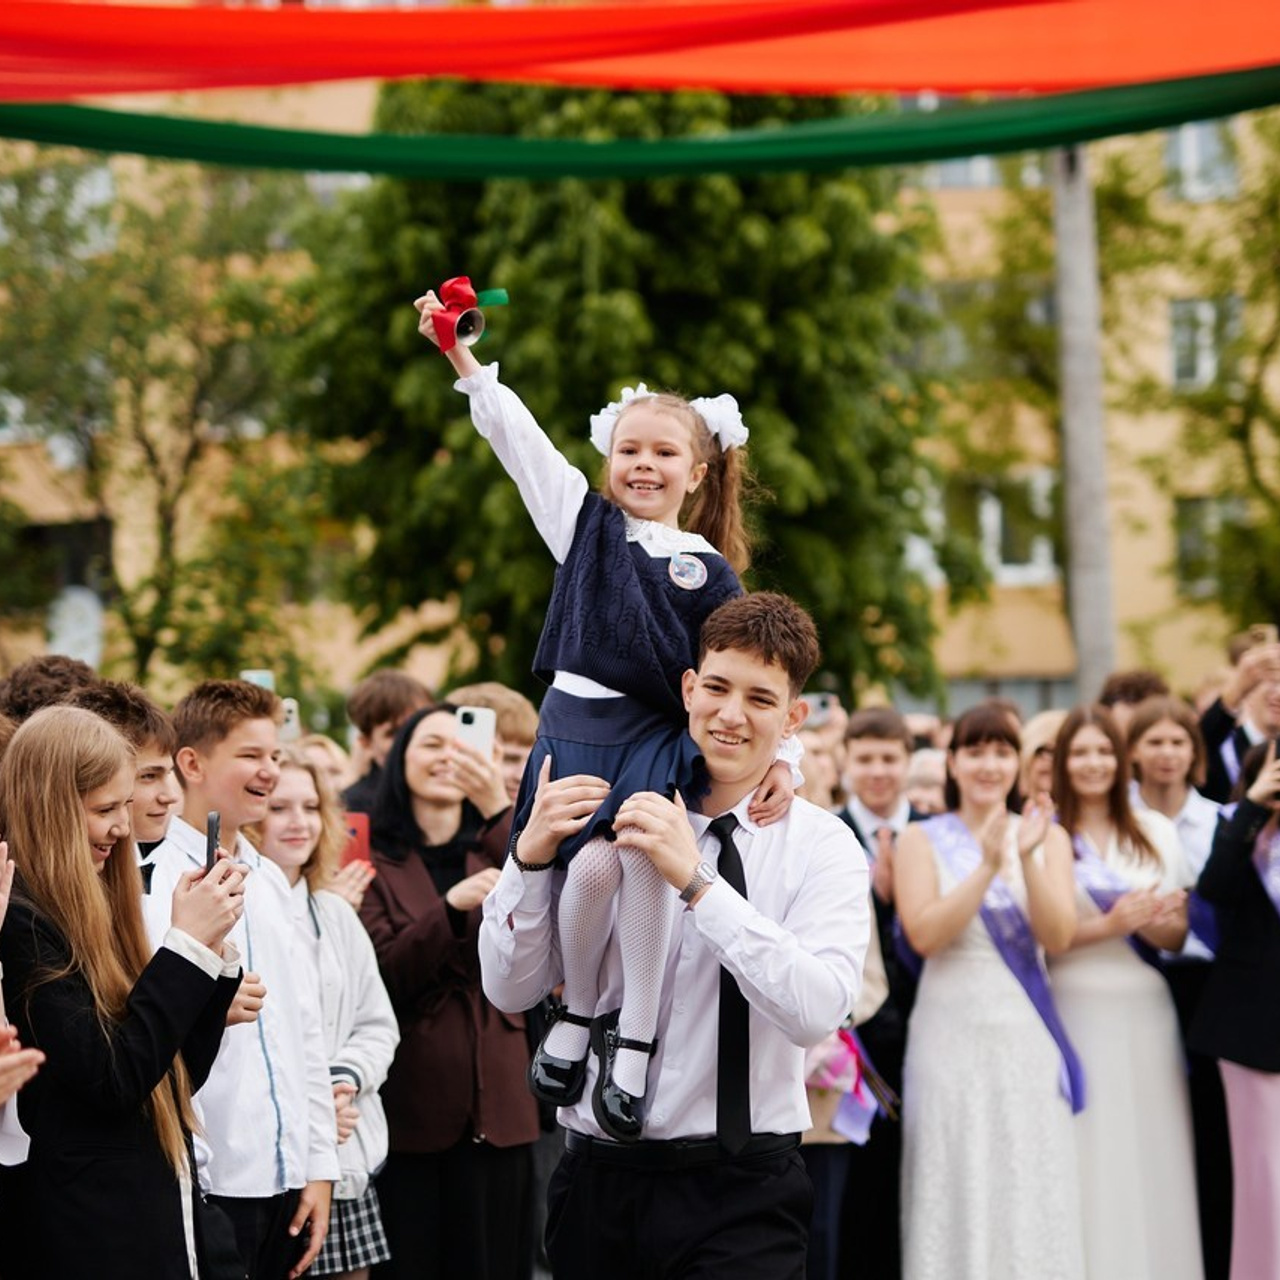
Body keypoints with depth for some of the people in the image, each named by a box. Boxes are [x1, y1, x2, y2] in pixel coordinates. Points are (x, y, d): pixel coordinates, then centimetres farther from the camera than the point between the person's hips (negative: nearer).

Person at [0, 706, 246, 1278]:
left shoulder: (90, 911, 12)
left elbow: (175, 1078, 13)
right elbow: (112, 1080, -19)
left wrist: (210, 943, 3)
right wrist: (187, 942, -14)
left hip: (157, 1220, 9)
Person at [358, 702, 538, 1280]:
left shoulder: (496, 848, 12)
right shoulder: (374, 862, 1)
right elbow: (382, 978, -10)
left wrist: (500, 810, -22)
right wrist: (451, 906, -25)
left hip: (496, 1099, 3)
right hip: (412, 1101, -3)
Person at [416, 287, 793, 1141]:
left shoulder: (709, 573, 7)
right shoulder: (586, 522, 11)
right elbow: (514, 432, 9)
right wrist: (461, 357, 3)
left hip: (660, 738, 0)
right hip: (578, 726, 1)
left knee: (644, 861, -23)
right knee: (594, 865, -20)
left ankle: (636, 1046, -10)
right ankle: (575, 1016, 6)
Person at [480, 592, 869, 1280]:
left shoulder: (821, 846, -2)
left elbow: (817, 1010, -19)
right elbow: (510, 989, 1)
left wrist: (696, 881, -24)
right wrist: (530, 854, -13)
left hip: (740, 1197, -2)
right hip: (599, 1179, 2)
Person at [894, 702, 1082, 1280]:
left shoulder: (1048, 836, 7)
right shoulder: (922, 839, 2)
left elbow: (1057, 935, -4)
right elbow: (924, 934, -11)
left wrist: (1028, 858, -18)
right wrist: (987, 867, -19)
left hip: (1028, 1037, 2)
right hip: (952, 1034, -1)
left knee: (1031, 1194, 2)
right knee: (959, 1190, 1)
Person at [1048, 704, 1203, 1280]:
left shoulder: (1157, 831, 9)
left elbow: (1179, 933, 10)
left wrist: (1152, 925, -10)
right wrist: (1108, 926, -16)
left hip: (1146, 1013, 3)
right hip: (1076, 1011, -3)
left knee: (1154, 1157, 4)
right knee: (1089, 1162, -2)